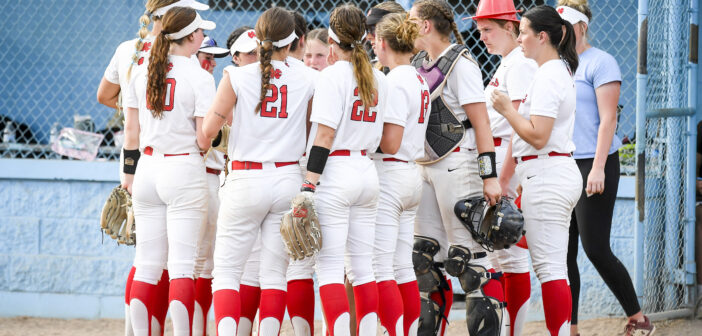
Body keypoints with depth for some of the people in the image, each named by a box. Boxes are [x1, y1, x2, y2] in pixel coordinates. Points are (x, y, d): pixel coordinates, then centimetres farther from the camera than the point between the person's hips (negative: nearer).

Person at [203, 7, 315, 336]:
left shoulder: (236, 77, -7)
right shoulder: (306, 83, 0)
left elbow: (208, 128, -7)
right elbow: (310, 139, 7)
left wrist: (229, 116, 14)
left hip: (245, 182, -2)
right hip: (288, 181, 2)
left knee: (226, 269, 2)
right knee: (275, 272, 9)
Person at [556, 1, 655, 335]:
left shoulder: (599, 63, -6)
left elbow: (607, 119, -11)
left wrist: (598, 168, -18)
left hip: (592, 166, -7)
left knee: (596, 250, -7)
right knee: (564, 254, 3)